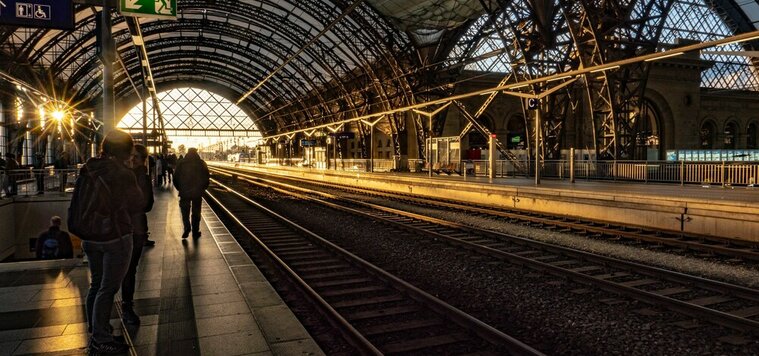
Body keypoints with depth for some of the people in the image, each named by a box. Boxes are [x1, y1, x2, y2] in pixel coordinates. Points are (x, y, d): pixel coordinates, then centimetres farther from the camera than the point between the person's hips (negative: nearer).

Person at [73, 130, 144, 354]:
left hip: (89, 237, 7)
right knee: (108, 288, 3)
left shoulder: (87, 171, 2)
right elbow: (138, 205, -5)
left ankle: (96, 330, 36)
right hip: (116, 237, -7)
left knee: (96, 284, 20)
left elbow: (76, 203, 10)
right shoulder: (124, 175, -16)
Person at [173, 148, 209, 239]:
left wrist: (180, 189, 13)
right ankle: (195, 232, 13)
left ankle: (187, 227, -10)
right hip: (198, 192, 0)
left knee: (185, 211, 11)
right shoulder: (201, 163, -2)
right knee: (196, 212, 11)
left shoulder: (181, 163, -1)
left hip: (184, 192, 0)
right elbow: (206, 178, -1)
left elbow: (176, 178, 1)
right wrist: (202, 189, 13)